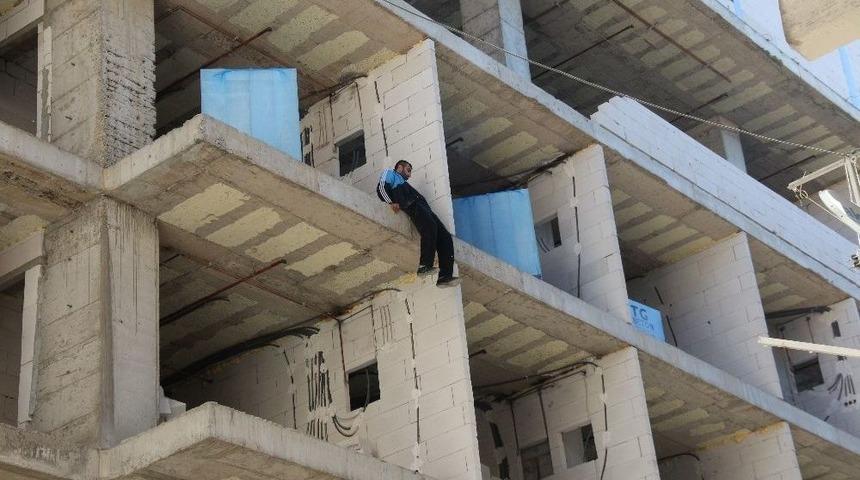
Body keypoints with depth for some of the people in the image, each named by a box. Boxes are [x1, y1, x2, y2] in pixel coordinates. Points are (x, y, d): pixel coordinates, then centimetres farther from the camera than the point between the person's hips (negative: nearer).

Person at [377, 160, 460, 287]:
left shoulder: (404, 183, 45)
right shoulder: (390, 173, 25)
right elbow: (381, 187, 1)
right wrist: (391, 202, -12)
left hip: (423, 207, 8)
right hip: (412, 206, -8)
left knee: (445, 236, -11)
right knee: (430, 227, -34)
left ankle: (445, 276, -22)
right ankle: (424, 266, -38)